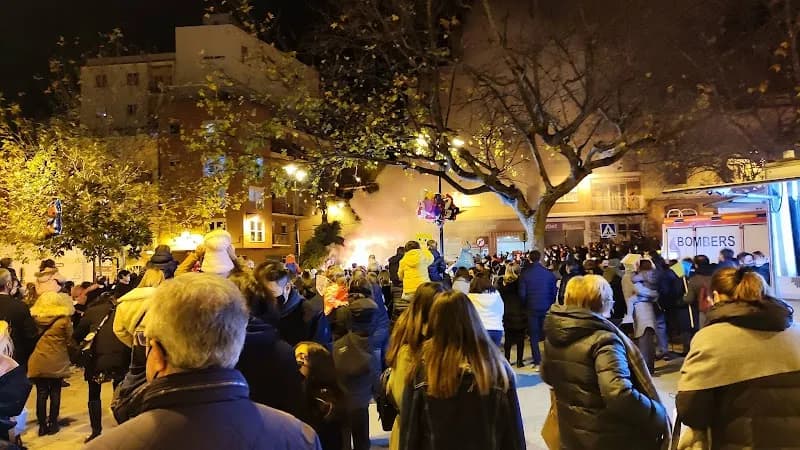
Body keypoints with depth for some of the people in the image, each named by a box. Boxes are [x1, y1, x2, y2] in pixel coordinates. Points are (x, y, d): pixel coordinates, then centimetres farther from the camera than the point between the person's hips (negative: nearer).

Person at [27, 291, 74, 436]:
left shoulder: (37, 318, 2)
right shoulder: (64, 319, -8)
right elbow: (69, 338, -2)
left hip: (38, 361, 3)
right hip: (56, 362, -3)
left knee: (41, 393, 8)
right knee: (55, 393, 8)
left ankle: (42, 425, 13)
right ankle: (53, 424, 14)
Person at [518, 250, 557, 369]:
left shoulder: (525, 274, -8)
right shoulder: (549, 273, -5)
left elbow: (522, 293, -7)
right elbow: (554, 292, -1)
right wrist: (550, 303, 13)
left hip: (532, 308, -1)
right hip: (546, 308, 1)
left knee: (534, 336, 7)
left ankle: (537, 361, 5)